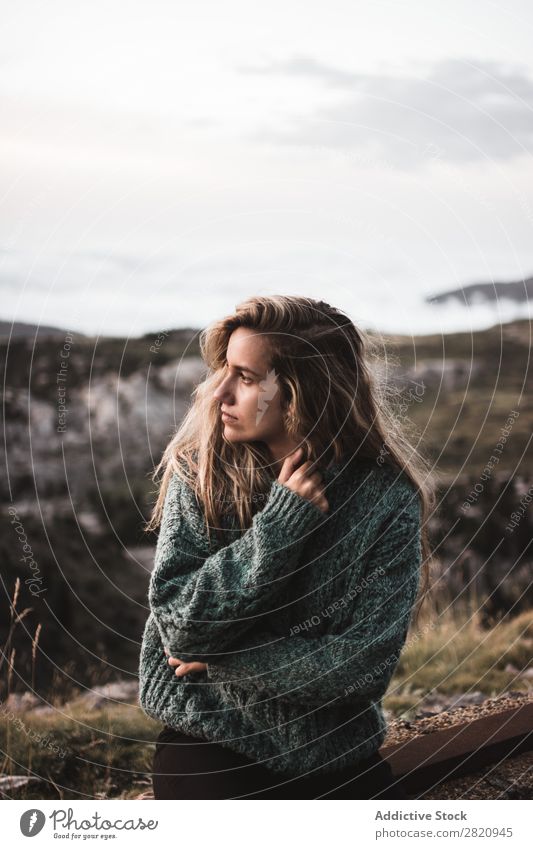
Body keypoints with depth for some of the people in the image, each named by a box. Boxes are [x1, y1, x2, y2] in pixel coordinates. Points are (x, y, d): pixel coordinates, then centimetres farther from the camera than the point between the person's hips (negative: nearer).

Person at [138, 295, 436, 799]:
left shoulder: (387, 499, -10)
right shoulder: (199, 474, -6)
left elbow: (364, 667, -14)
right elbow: (180, 625, -14)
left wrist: (220, 660, -13)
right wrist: (278, 524, -20)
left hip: (337, 756, 1)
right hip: (212, 747, -1)